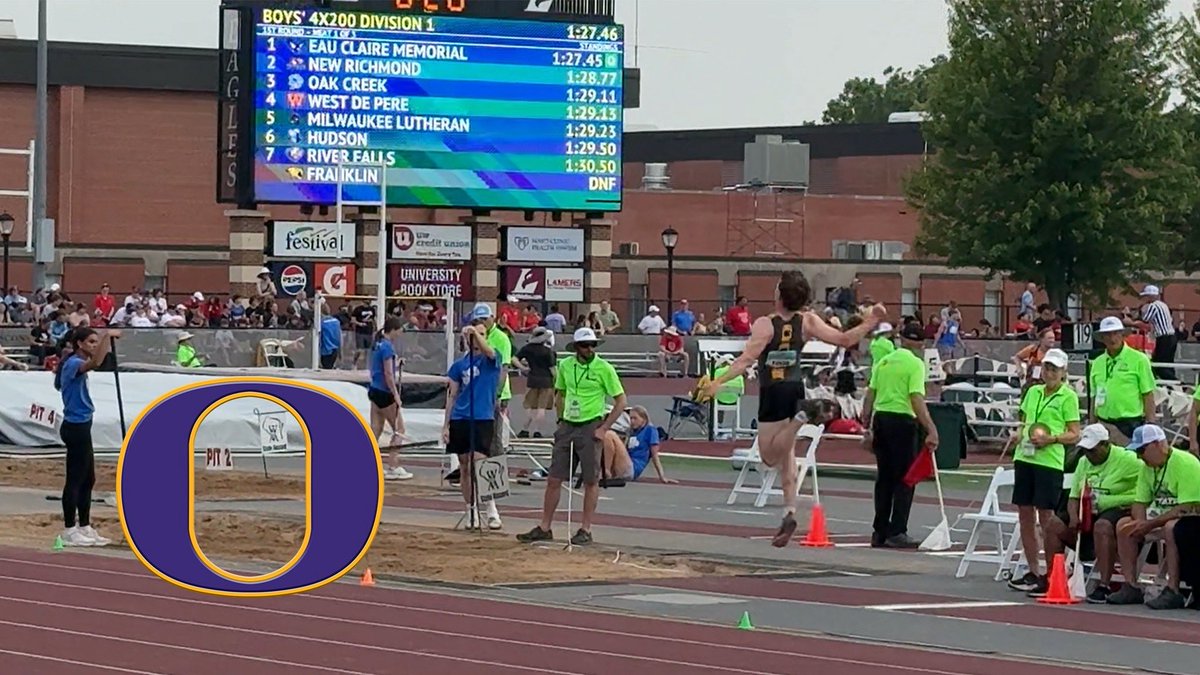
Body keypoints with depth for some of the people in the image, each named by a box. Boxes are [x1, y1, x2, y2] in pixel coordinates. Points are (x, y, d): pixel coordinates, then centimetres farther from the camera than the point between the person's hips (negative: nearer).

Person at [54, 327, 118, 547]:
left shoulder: (76, 364, 13)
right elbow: (95, 363, -38)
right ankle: (69, 531, -1)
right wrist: (107, 336, -34)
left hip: (80, 427, 11)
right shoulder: (74, 364, -17)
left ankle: (84, 528, 19)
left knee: (88, 480, 13)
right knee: (75, 480, -5)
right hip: (76, 427, -11)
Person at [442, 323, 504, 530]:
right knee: (465, 468, 8)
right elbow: (452, 396, 13)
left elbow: (488, 351, -24)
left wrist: (476, 333, -41)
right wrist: (446, 425, 8)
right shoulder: (459, 365, 10)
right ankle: (471, 511, 17)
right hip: (460, 420, 4)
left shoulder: (491, 359, 1)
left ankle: (492, 511, -5)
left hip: (483, 419, -4)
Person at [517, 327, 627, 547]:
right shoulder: (565, 365, 5)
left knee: (591, 481, 1)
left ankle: (585, 530, 9)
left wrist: (604, 428, -10)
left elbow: (620, 401, -5)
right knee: (553, 479, 4)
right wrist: (561, 420, 9)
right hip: (567, 427, 4)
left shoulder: (604, 369, -8)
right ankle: (544, 528, 11)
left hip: (590, 427, -4)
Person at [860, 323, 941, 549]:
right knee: (905, 479, 0)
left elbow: (869, 396, 10)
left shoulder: (883, 361, 11)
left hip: (880, 419, 6)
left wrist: (867, 427, 16)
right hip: (902, 420, -6)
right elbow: (916, 399, -18)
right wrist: (931, 429, -21)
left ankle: (880, 532, 14)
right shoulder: (915, 364, -7)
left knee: (884, 479, 12)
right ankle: (897, 533, -3)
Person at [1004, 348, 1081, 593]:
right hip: (1024, 458, 6)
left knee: (1046, 518, -6)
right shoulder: (1032, 392, 16)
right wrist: (1019, 433, 4)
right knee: (1025, 516, 8)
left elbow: (1075, 434, -3)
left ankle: (1050, 575, -1)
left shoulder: (1068, 397, -1)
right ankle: (1033, 572, 17)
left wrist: (1051, 438, -18)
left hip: (1050, 461, -6)